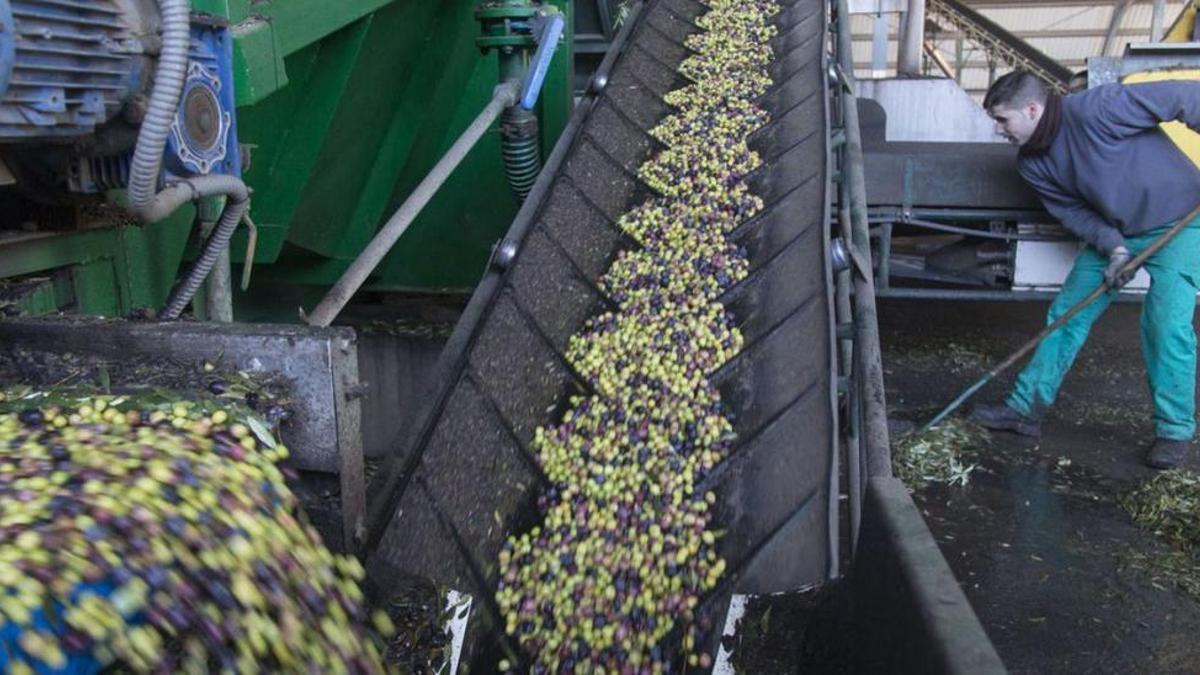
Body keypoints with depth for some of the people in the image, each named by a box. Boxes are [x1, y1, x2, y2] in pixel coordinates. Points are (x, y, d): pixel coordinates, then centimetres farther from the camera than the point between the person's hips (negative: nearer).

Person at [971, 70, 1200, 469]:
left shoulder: (1095, 109, -27)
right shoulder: (1032, 163, -5)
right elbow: (1072, 210, -1)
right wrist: (1112, 244, -17)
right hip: (1114, 233, 7)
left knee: (1167, 323, -14)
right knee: (1067, 314, 4)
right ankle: (1026, 409, 11)